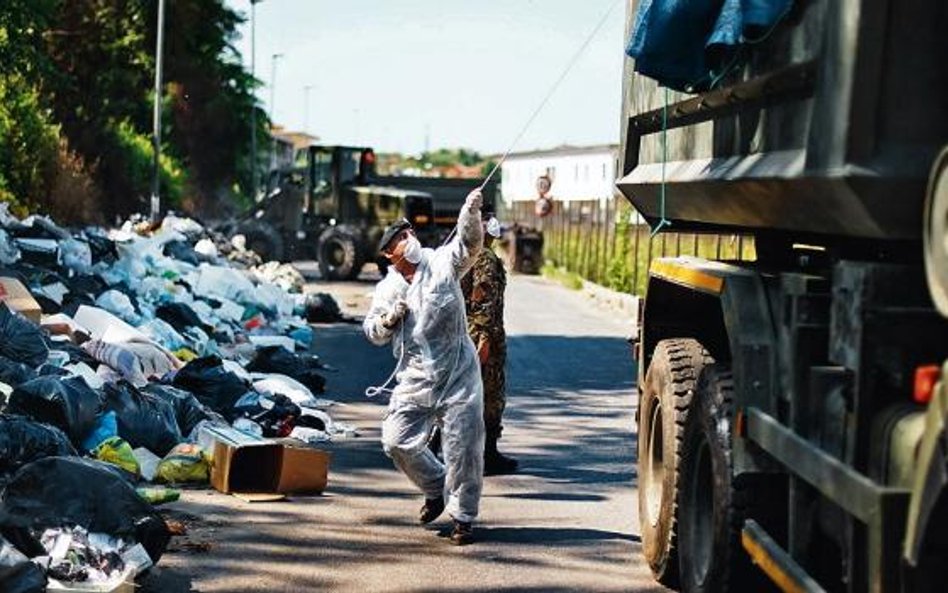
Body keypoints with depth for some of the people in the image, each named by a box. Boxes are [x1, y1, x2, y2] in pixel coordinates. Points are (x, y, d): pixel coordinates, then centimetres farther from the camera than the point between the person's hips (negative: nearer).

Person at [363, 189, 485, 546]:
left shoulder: (442, 263, 0)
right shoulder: (386, 289, 8)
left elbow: (469, 243, -17)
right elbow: (372, 332, 16)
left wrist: (471, 211, -34)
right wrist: (388, 319, -5)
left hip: (457, 375, -3)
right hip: (415, 381, 4)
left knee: (463, 448, -4)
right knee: (397, 442, 3)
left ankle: (464, 517, 10)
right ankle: (436, 489, 28)